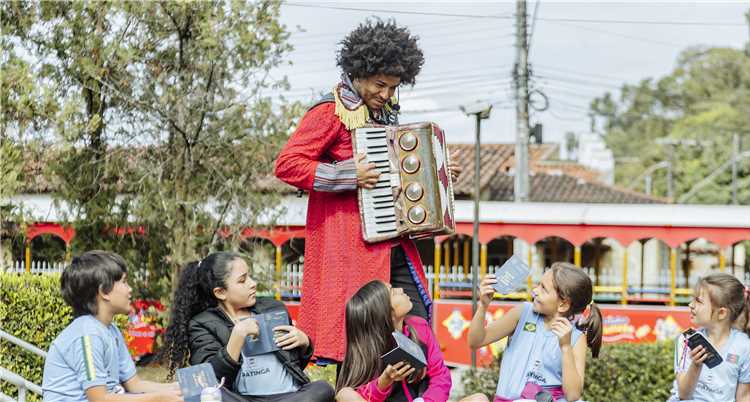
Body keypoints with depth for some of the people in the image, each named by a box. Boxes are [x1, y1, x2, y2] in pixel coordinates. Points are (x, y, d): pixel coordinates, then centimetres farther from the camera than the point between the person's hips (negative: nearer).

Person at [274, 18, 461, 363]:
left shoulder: (385, 112, 18)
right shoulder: (331, 112, -7)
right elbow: (287, 164, -16)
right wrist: (349, 176, -20)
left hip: (393, 246, 8)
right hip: (353, 246, -8)